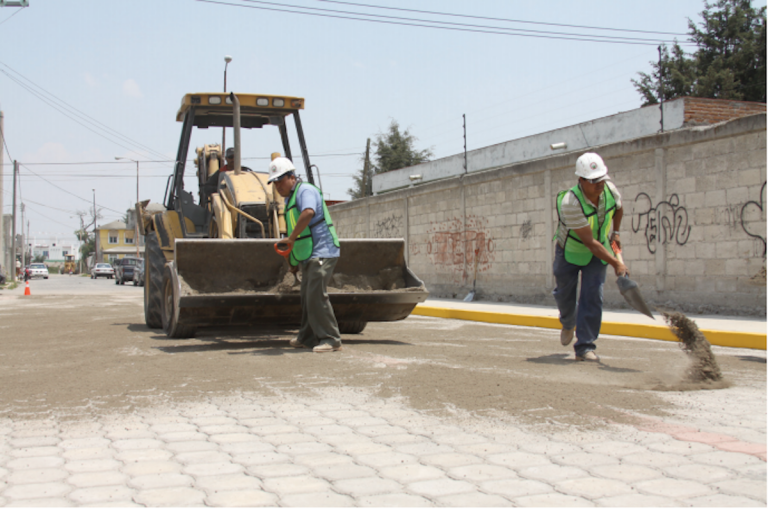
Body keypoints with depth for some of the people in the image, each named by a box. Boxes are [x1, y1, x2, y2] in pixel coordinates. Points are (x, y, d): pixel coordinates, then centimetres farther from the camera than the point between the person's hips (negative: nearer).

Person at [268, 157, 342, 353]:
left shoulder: (306, 191, -11)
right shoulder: (289, 199, 21)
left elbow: (308, 213, -33)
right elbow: (292, 227, 30)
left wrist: (291, 238, -26)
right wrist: (291, 260, 28)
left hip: (321, 252, -10)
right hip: (308, 256, 10)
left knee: (316, 295, -16)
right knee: (307, 297, 15)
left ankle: (331, 339, -11)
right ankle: (307, 338, 25)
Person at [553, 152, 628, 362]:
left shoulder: (610, 190, -17)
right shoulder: (570, 203, -35)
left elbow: (618, 208, 12)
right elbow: (590, 242, -34)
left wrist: (615, 233, 6)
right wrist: (616, 264, -35)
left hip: (598, 252, 3)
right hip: (570, 251, -3)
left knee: (593, 296, -11)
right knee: (564, 294, 11)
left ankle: (584, 347, -6)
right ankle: (568, 324, 45)